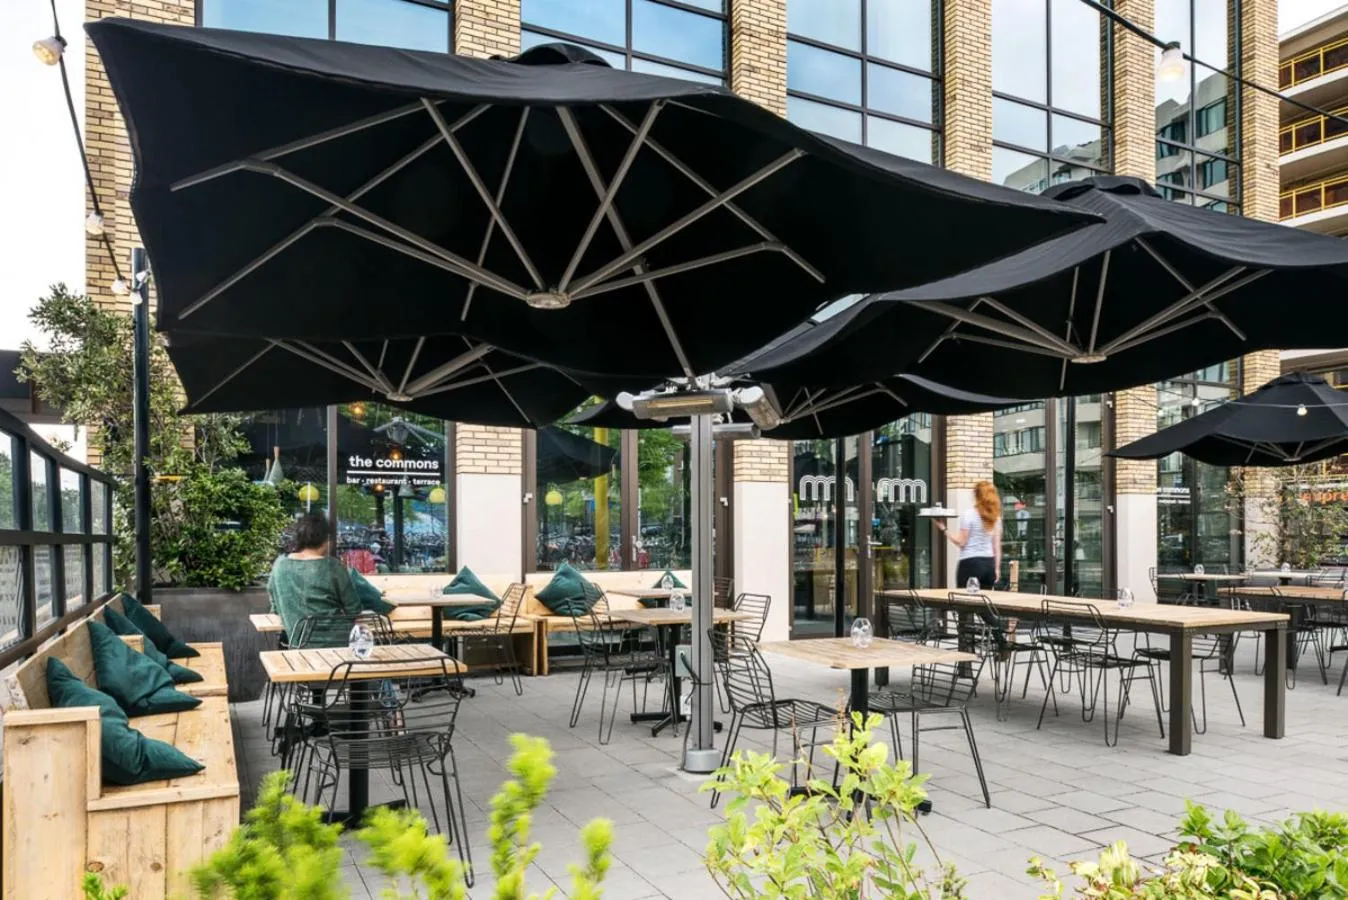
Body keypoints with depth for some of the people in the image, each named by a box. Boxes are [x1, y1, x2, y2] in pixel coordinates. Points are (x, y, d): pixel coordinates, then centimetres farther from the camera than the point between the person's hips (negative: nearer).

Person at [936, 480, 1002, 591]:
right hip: (989, 563, 5)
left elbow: (961, 542, -9)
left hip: (970, 563, -5)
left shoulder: (968, 514, -8)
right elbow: (997, 546, 9)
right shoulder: (996, 517, 8)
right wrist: (997, 568, 14)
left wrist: (944, 529, -2)